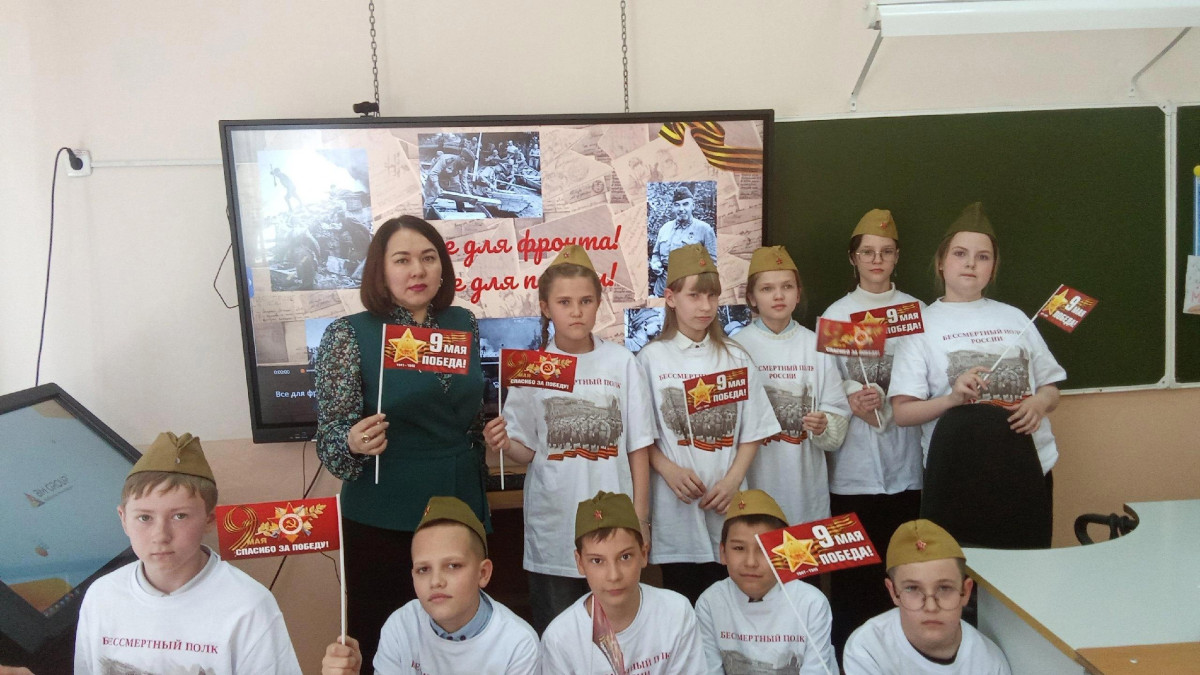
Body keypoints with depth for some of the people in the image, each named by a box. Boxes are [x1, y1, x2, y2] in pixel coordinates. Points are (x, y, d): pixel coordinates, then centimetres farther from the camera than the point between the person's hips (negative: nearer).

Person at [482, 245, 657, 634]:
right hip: (553, 527, 1)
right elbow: (526, 451, 3)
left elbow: (638, 448, 1)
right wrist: (503, 443, -18)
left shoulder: (621, 362, -1)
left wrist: (641, 519, -1)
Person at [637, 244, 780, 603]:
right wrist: (669, 470, -14)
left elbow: (753, 431, 4)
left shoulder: (736, 358, 4)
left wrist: (733, 479, -8)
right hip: (675, 506, -1)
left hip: (727, 506, 1)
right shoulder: (652, 359, 0)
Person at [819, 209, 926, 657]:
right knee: (852, 568, 3)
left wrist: (881, 402, -12)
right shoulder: (836, 314, 6)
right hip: (854, 464, 0)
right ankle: (846, 652, 17)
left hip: (905, 462, 1)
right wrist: (853, 400, -16)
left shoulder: (917, 311, 5)